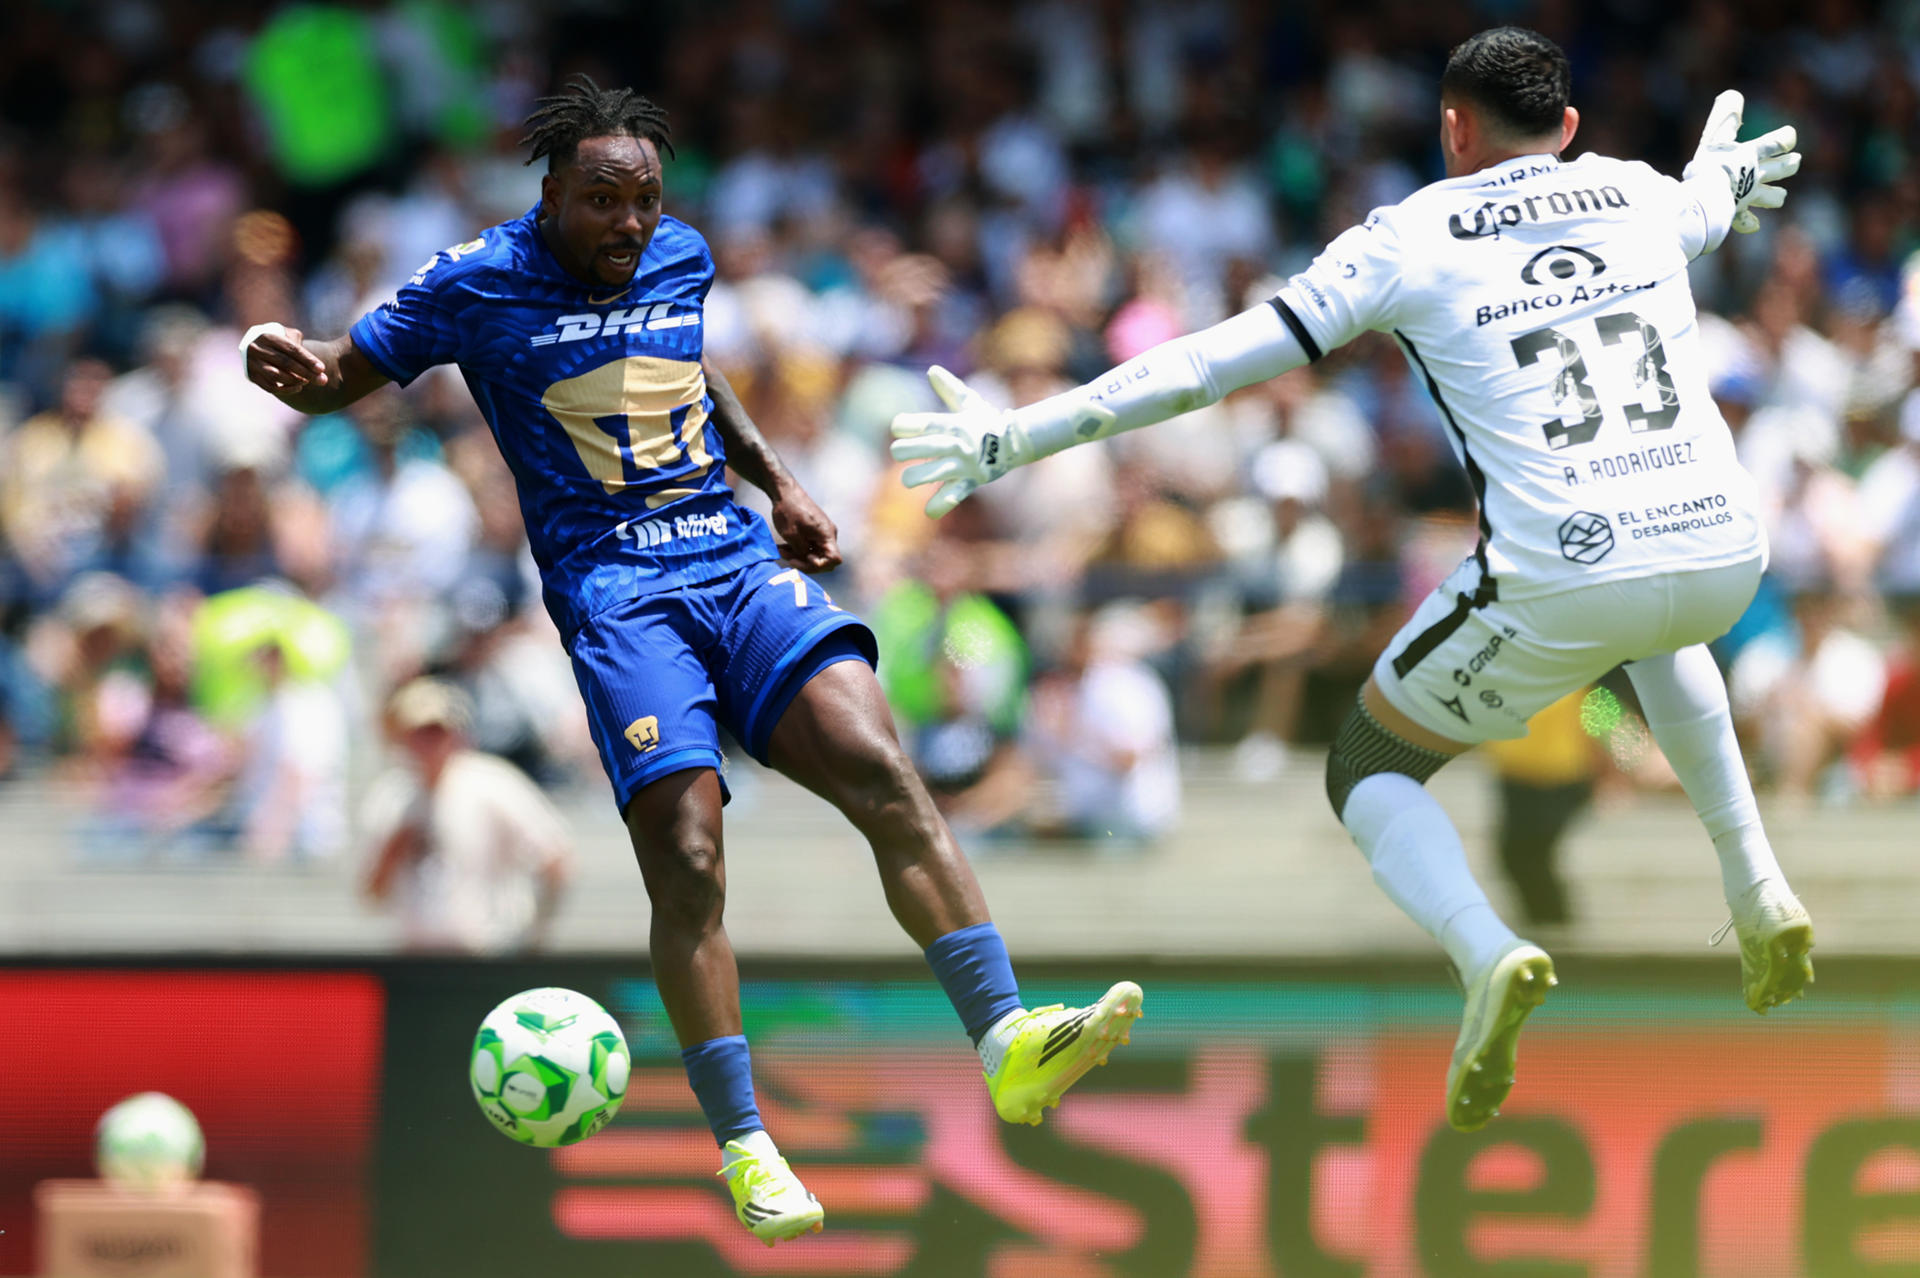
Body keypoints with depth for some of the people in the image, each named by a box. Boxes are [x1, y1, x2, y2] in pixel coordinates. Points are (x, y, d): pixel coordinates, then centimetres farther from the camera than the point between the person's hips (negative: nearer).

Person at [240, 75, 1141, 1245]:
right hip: (615, 589, -4)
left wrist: (778, 484, 26)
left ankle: (1009, 1042, -23)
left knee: (883, 772, -17)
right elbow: (348, 374, 4)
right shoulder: (479, 283, -2)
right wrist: (294, 367, -18)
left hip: (739, 560, 4)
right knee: (687, 862, -16)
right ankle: (743, 1148, -8)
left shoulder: (683, 258, 12)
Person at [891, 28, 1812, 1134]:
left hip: (1559, 583, -4)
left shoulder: (1411, 241, 4)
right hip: (1724, 555, 5)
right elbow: (1718, 198, 43)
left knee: (1371, 771, 18)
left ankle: (1487, 955, -12)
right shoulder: (1646, 199, 16)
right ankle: (1758, 891, 29)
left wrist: (1021, 438, 7)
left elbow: (1214, 364, 1)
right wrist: (1727, 175, 69)